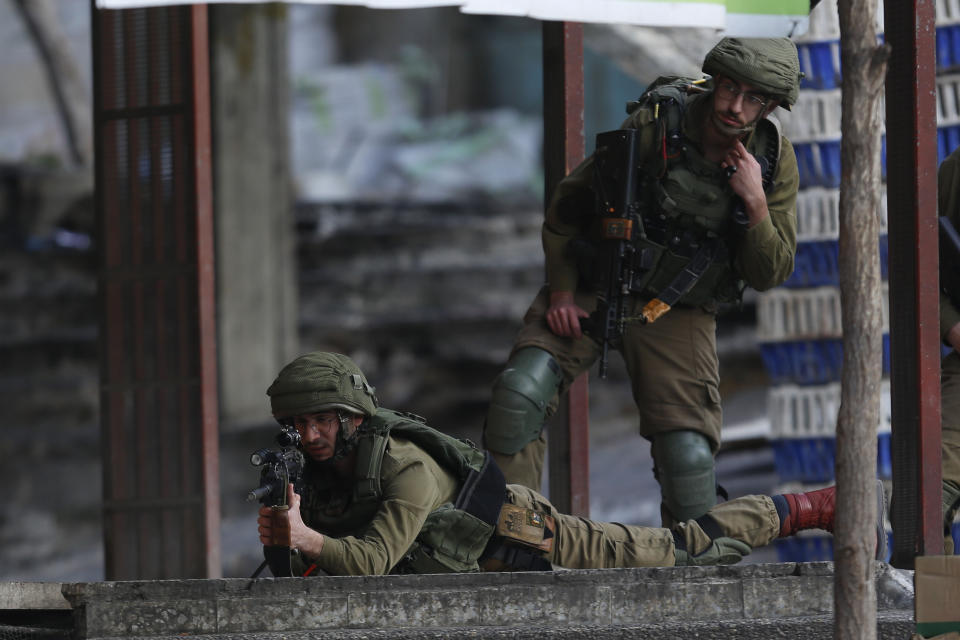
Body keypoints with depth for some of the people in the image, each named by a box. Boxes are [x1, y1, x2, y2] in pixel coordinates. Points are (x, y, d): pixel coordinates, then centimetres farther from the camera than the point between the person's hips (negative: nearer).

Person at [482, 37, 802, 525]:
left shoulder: (775, 160, -10)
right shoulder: (652, 127, -19)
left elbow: (768, 275, -10)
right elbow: (567, 205, -5)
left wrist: (755, 204, -25)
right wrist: (561, 293, -8)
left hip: (678, 315, 1)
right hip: (593, 290, -1)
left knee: (688, 456, -11)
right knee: (520, 392, -22)